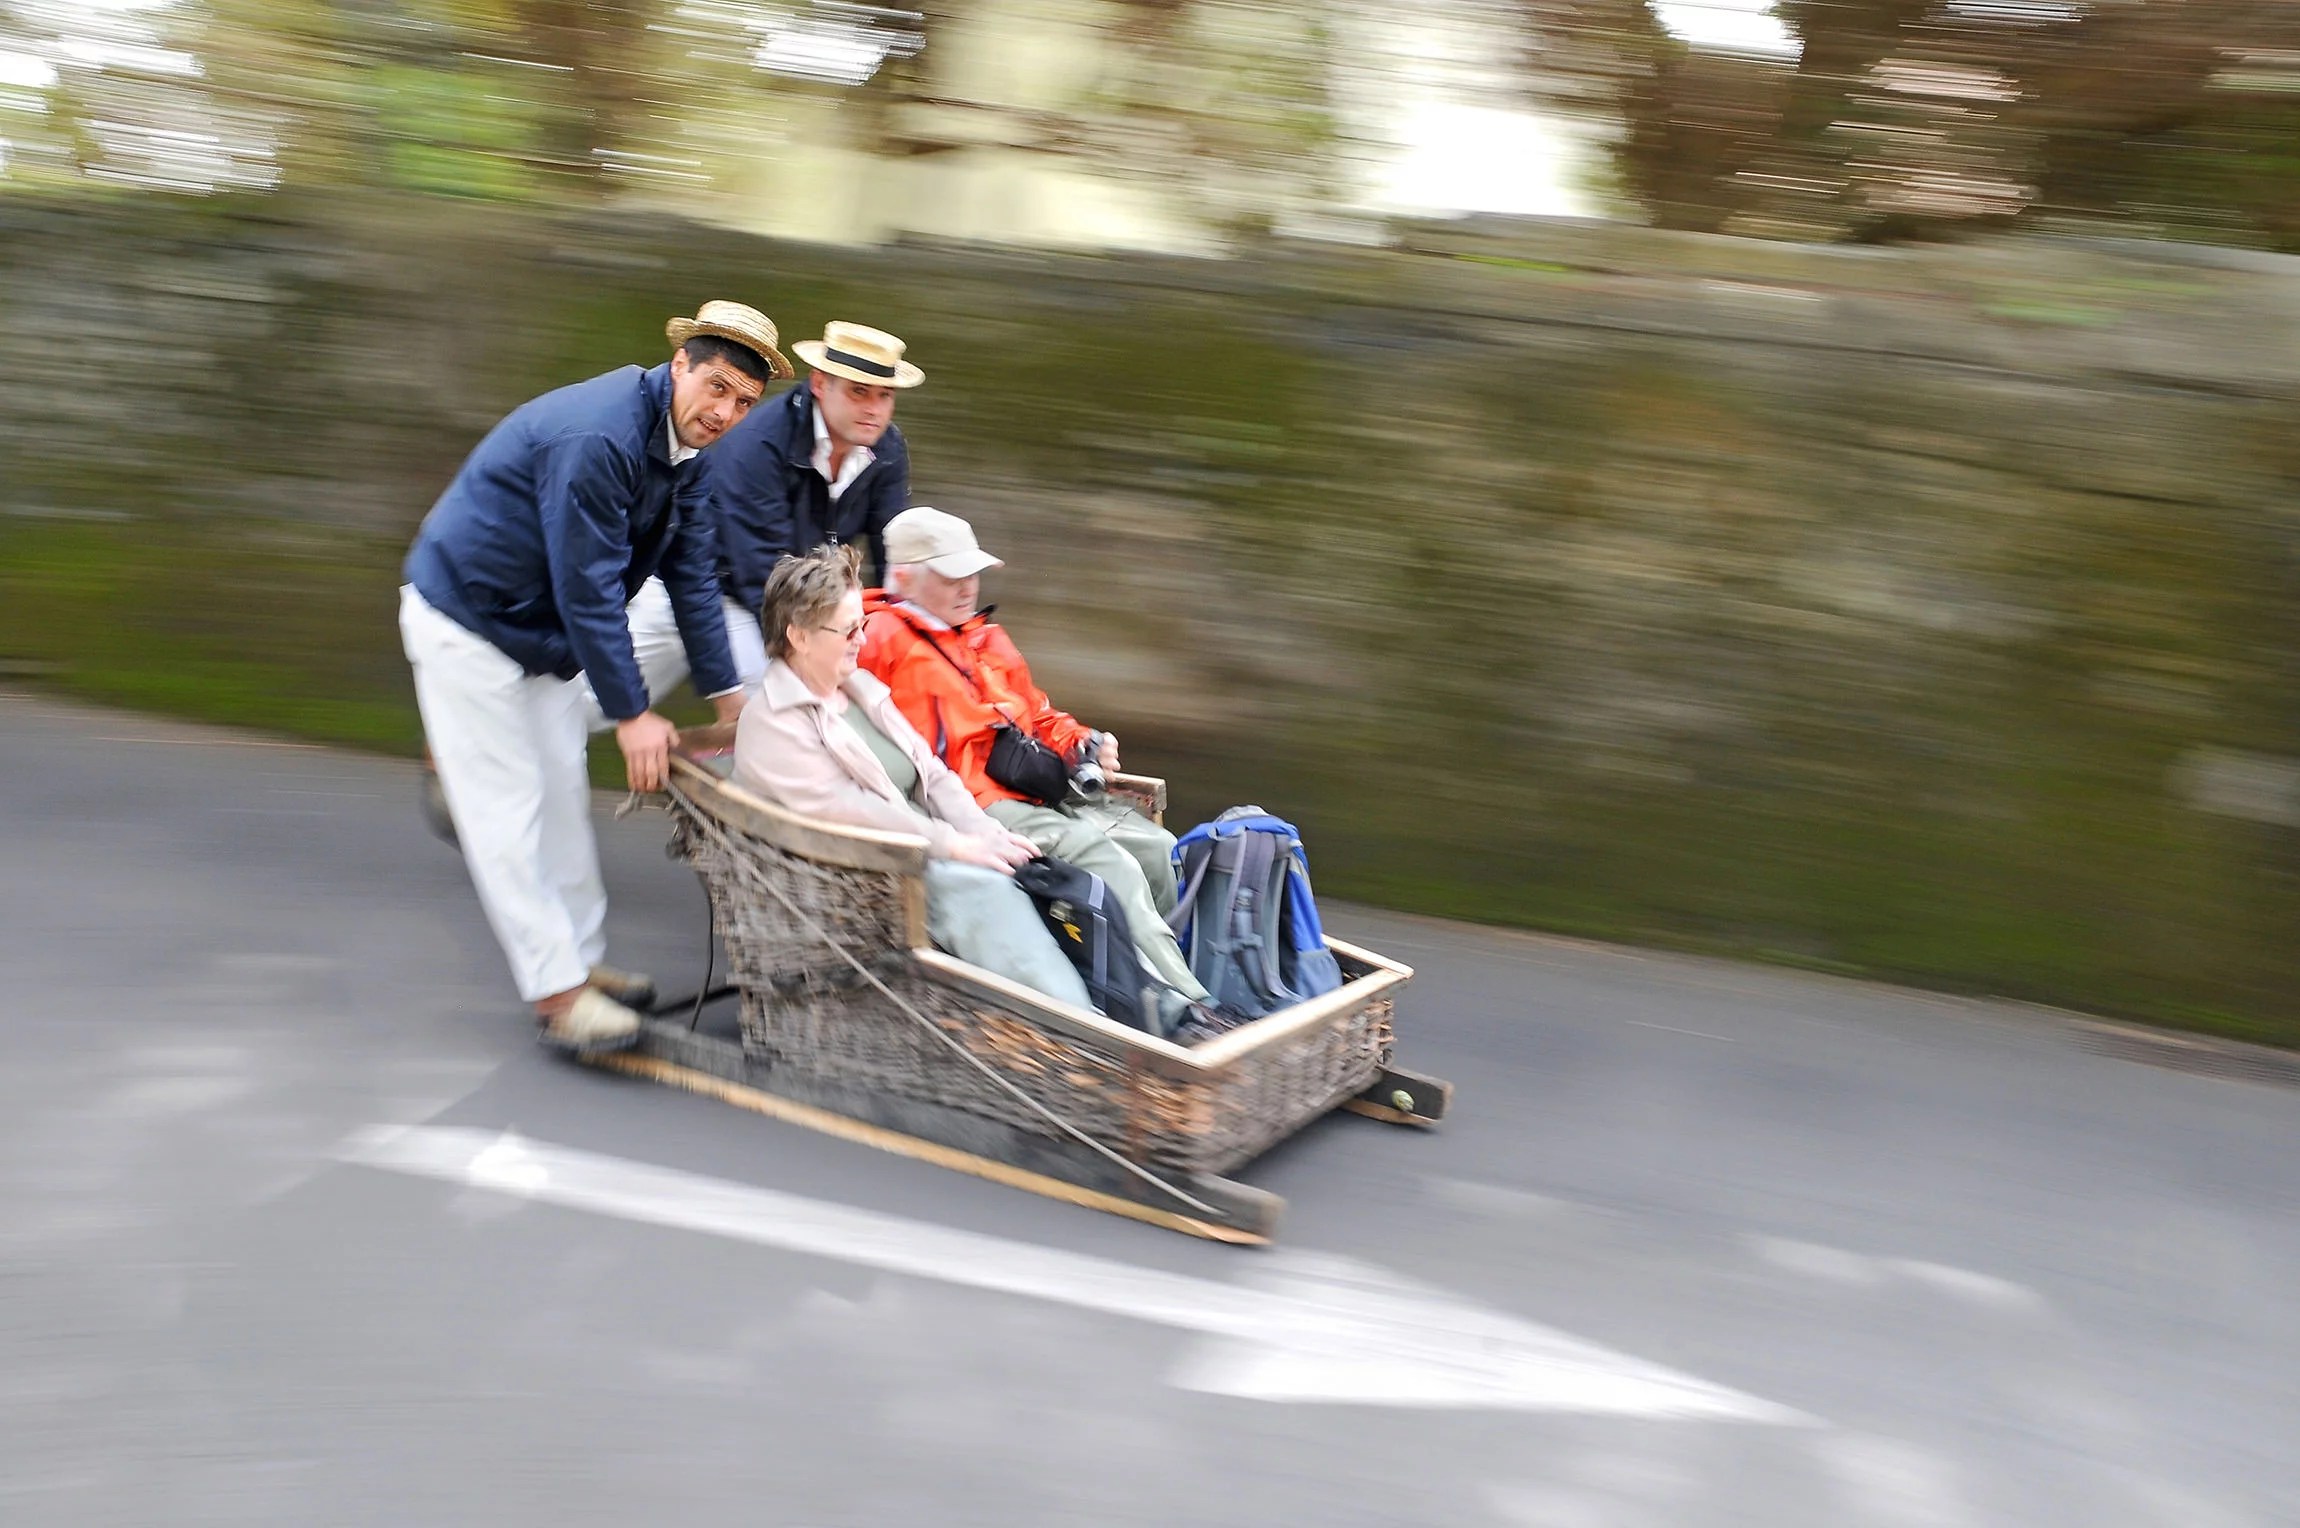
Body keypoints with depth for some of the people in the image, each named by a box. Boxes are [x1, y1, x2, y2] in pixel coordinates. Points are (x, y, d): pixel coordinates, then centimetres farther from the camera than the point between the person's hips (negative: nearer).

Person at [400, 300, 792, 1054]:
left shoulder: (682, 444, -4)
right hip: (466, 621, -10)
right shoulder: (597, 438, -32)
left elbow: (691, 573, 1)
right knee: (506, 809, -5)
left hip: (548, 628, 10)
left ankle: (581, 962, 25)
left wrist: (726, 692, 0)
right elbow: (589, 589, -30)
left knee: (561, 796, 15)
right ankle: (556, 992, -1)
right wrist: (632, 714, -25)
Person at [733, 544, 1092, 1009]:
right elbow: (841, 808, -16)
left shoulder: (862, 687, 20)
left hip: (929, 856, 8)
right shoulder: (770, 721, -5)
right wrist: (954, 845, -18)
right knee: (983, 889, -34)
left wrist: (986, 833, 0)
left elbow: (931, 773, 18)